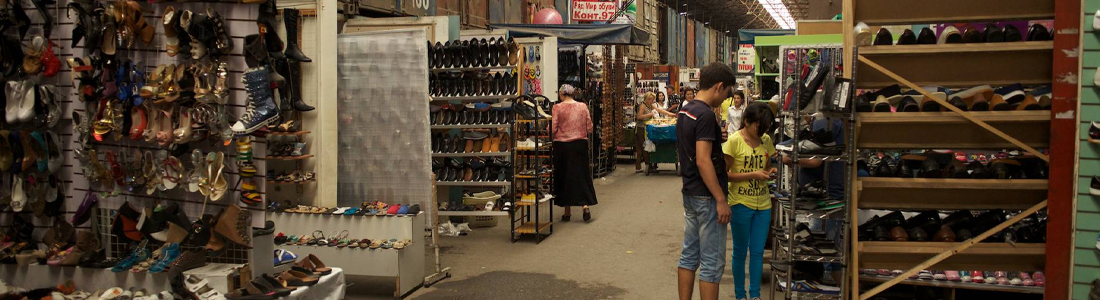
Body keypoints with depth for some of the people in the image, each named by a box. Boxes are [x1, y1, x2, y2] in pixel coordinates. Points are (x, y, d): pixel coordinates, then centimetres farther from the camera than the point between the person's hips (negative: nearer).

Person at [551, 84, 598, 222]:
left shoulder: (557, 107, -7)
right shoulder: (583, 107, 2)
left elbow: (553, 128, -10)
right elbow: (589, 128, 3)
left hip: (562, 145, -2)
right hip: (580, 143, 2)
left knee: (564, 175, 8)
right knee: (581, 174, 9)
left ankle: (567, 211, 13)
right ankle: (585, 205, -8)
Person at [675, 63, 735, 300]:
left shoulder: (685, 110, 9)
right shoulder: (706, 115, -20)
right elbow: (703, 161, -24)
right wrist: (721, 200, -22)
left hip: (689, 193, 9)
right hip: (706, 196, -9)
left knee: (689, 255, 14)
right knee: (712, 263, -2)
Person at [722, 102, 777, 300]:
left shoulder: (766, 140, 5)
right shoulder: (734, 141, -13)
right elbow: (725, 174, -13)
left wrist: (769, 172, -4)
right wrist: (753, 174, -20)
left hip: (763, 203, 5)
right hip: (741, 203, -5)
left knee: (758, 252, 11)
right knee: (740, 251, 9)